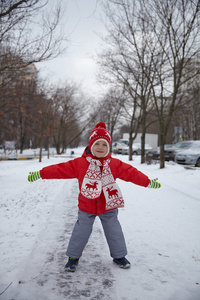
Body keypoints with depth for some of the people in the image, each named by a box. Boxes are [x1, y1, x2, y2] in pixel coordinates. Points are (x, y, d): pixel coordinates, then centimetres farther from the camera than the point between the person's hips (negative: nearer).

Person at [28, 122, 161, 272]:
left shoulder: (115, 164, -7)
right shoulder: (80, 163, -11)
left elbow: (131, 172, -5)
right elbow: (60, 169, -12)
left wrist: (148, 182, -7)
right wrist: (40, 174, -14)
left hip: (109, 206, 2)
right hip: (86, 207, -1)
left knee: (114, 231, 13)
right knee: (81, 231, 8)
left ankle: (119, 255, 35)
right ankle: (73, 256, 29)